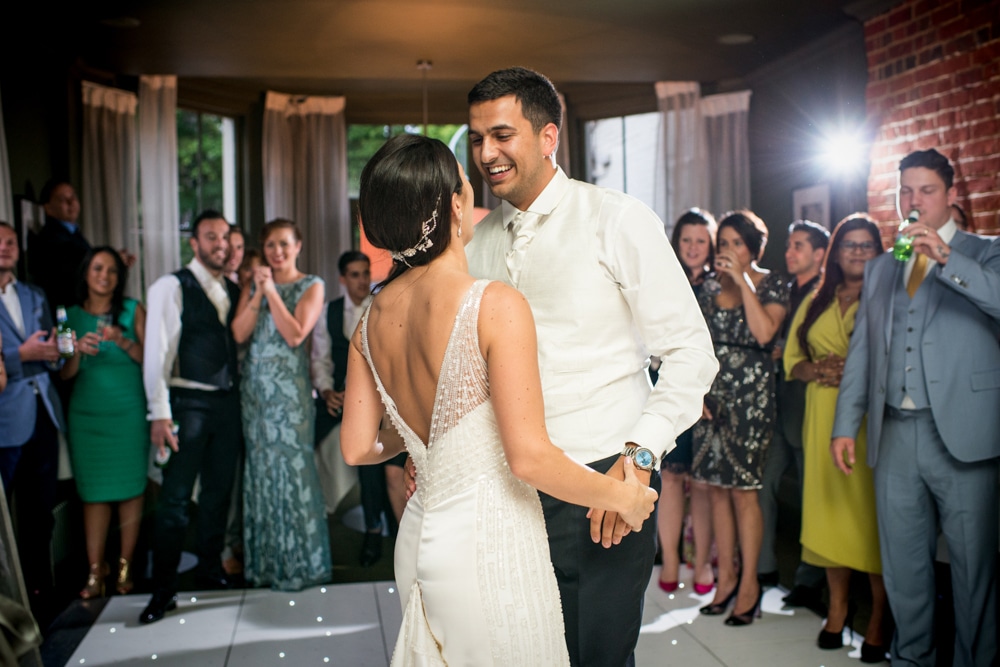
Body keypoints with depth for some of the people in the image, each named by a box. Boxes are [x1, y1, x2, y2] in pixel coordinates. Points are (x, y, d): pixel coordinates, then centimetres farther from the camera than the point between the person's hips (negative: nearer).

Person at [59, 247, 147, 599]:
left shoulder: (133, 310, 3)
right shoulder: (71, 315, 8)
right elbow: (65, 373, 6)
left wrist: (123, 342, -17)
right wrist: (78, 349, -13)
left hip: (128, 413, -1)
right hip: (86, 414, 1)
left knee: (130, 488, -1)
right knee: (94, 491, 1)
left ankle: (125, 566, 6)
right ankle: (95, 571, 4)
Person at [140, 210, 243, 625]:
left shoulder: (233, 291, 13)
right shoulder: (172, 287, -5)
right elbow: (157, 350, -10)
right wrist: (159, 413, -15)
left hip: (228, 401, 6)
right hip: (189, 402, -6)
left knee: (219, 492, 13)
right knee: (175, 497, -4)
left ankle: (210, 570, 28)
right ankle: (163, 591, 4)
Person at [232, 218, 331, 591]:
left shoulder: (311, 286, 1)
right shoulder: (254, 285, 12)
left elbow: (295, 335, -13)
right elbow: (239, 333, -1)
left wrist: (272, 292, -11)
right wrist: (259, 292, -8)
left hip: (289, 388, -4)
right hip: (255, 388, 4)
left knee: (291, 466, -3)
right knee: (260, 468, 8)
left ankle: (297, 561, 9)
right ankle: (264, 560, 19)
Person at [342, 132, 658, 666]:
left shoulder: (374, 316, 0)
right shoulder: (496, 305, -20)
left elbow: (357, 448, 6)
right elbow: (529, 458, -22)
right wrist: (623, 498, -7)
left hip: (419, 538, 7)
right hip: (489, 543, -6)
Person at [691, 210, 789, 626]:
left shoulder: (772, 286, -2)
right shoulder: (711, 288, 11)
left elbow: (764, 333, -19)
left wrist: (743, 280, -16)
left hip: (751, 396, -5)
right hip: (712, 395, 5)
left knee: (743, 491, -3)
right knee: (718, 489, 7)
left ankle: (749, 582, 9)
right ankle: (726, 576, 18)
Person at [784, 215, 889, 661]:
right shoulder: (815, 302, 17)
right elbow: (791, 356, 13)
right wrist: (815, 370, -6)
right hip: (822, 418, 4)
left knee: (871, 511, -5)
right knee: (828, 505, 5)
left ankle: (879, 616, 3)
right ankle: (838, 606, 17)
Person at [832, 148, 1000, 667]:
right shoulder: (880, 268, 18)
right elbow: (860, 350, 16)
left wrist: (947, 260, -23)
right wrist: (846, 424, 10)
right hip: (895, 435, 5)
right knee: (902, 561, 12)